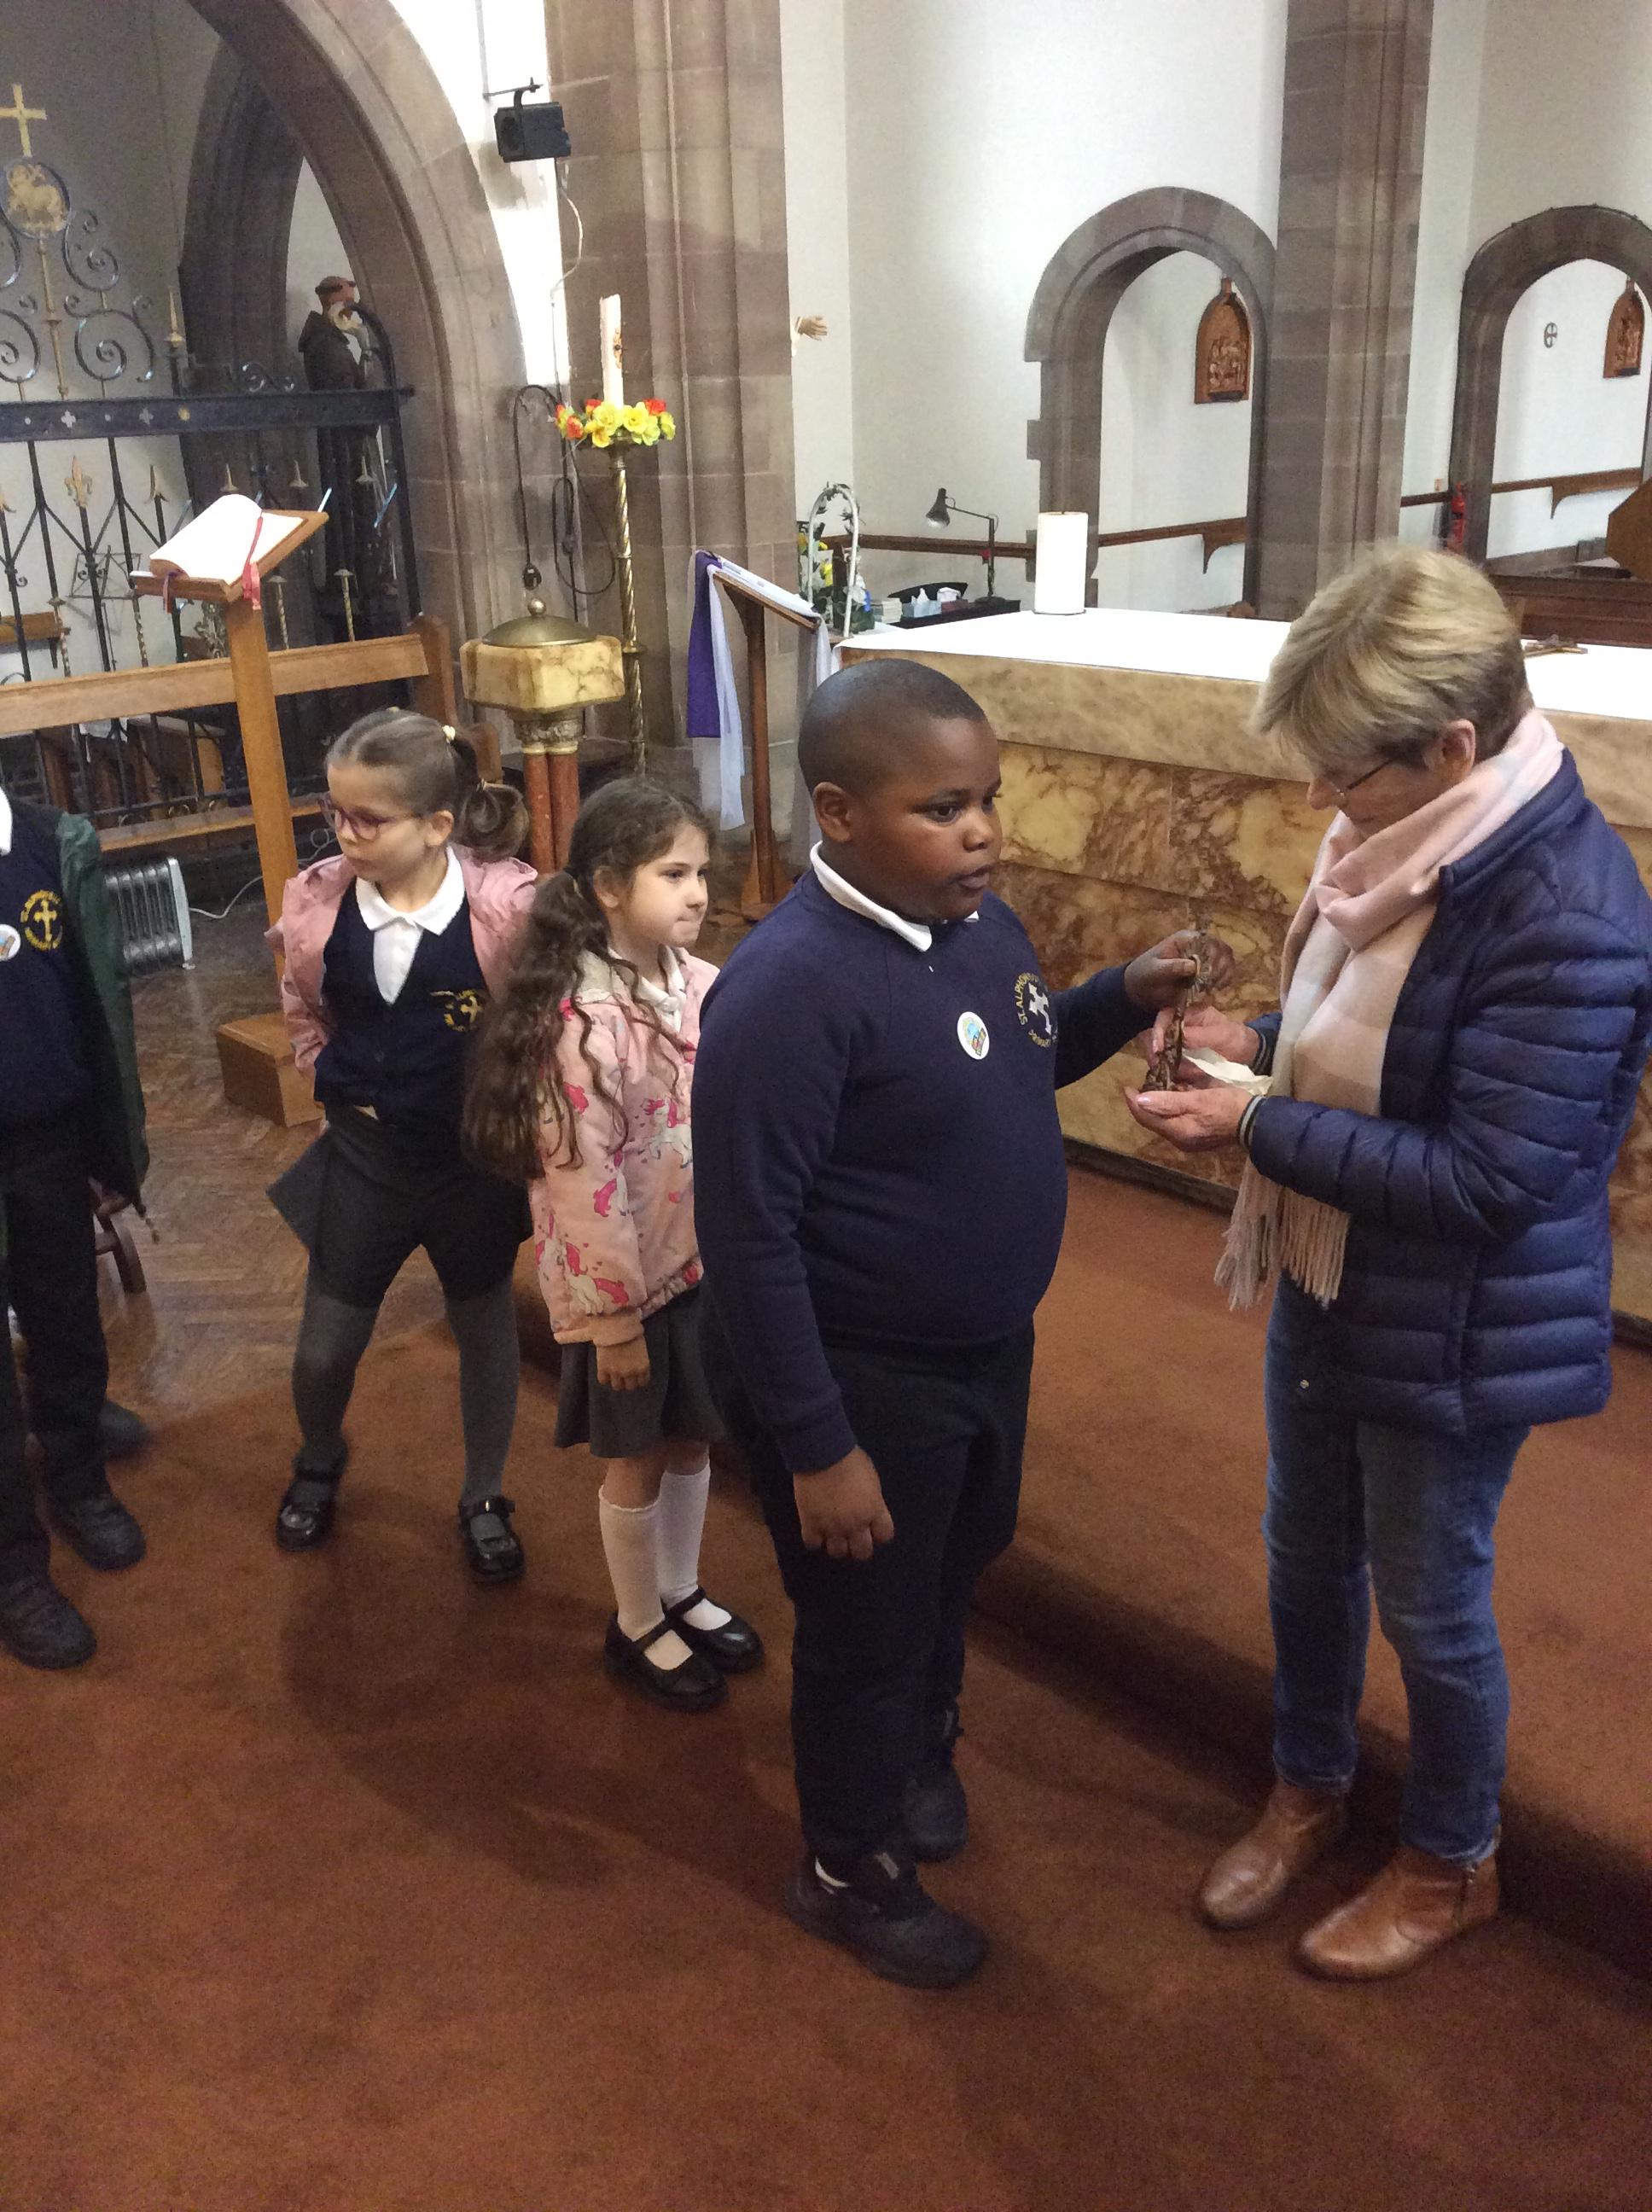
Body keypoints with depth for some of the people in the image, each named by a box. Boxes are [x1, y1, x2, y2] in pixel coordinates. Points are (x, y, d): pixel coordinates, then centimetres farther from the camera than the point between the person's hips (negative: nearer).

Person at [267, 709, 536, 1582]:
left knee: (485, 1332, 17)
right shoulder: (316, 903, -11)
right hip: (364, 1152, 2)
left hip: (474, 1157, -2)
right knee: (325, 1347, 14)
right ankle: (319, 1460, 48)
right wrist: (339, 1081, 2)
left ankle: (484, 1498, 40)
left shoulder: (508, 905, -22)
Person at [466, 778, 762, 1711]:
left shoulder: (702, 985, -5)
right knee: (637, 1459, 13)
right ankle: (639, 1627, 35)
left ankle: (682, 1595, 44)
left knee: (693, 1439, 21)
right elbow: (584, 1185, -21)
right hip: (624, 1278, -6)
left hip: (707, 1262, 6)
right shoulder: (582, 1023, -24)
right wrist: (616, 1316, -16)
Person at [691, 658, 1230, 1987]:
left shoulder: (979, 920, -4)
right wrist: (817, 1447, -22)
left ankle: (922, 1751, 60)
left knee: (957, 1572, 30)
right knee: (868, 1635, 14)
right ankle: (850, 1872, 42)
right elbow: (749, 1236, -25)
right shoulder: (791, 988, -29)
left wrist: (1128, 997, -4)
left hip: (988, 1345, 8)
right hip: (863, 1380, -8)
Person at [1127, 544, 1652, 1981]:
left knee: (1429, 1605, 14)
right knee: (1308, 1558, 23)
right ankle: (1310, 1787, 50)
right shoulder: (1409, 836, -5)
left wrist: (1260, 1129, -25)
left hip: (1456, 1332, -7)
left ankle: (1452, 1865, 42)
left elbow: (1482, 1179, -28)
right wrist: (1263, 1044, -7)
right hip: (1328, 1281, 8)